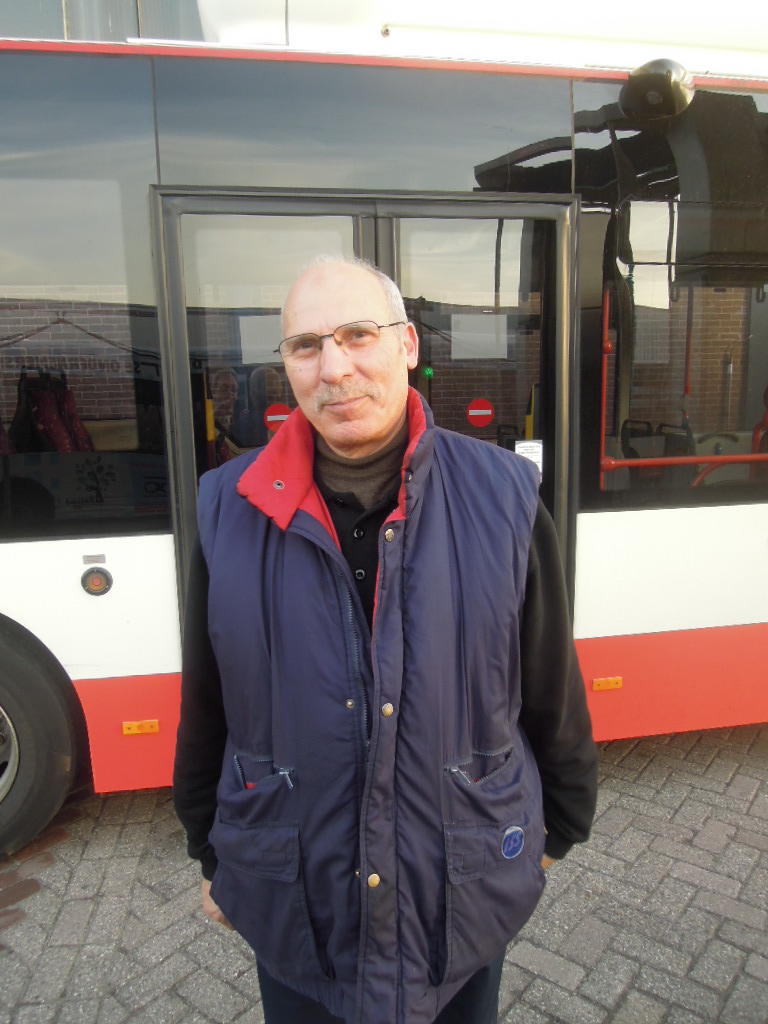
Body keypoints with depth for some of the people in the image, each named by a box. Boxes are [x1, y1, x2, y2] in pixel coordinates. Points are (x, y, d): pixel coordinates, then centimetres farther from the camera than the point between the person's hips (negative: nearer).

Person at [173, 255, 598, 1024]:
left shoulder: (502, 495, -12)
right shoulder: (232, 511, -10)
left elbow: (552, 689, -1)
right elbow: (206, 706, 1)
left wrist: (557, 829, 10)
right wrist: (211, 854, 11)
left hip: (468, 899, 0)